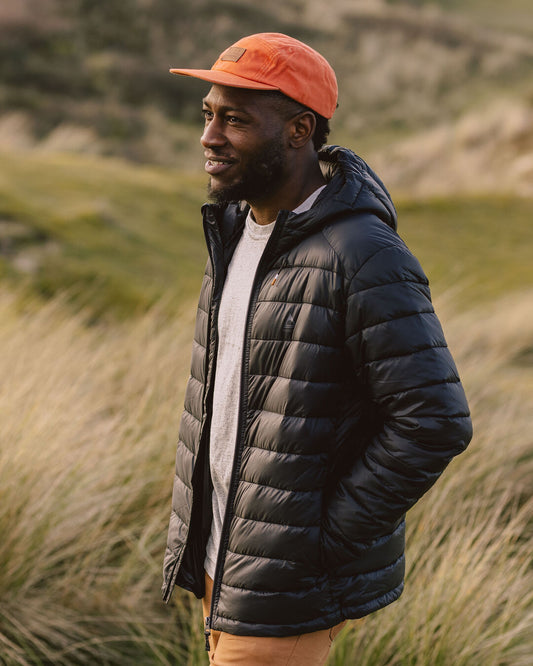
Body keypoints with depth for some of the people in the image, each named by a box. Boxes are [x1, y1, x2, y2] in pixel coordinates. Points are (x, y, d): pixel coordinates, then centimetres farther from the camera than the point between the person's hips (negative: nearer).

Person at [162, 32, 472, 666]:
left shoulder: (365, 257, -21)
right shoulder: (236, 230, 6)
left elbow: (434, 420, -24)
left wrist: (327, 535, -18)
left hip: (290, 583, -8)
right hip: (223, 554, 8)